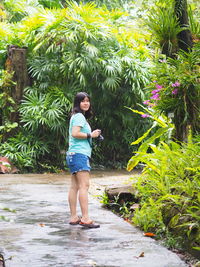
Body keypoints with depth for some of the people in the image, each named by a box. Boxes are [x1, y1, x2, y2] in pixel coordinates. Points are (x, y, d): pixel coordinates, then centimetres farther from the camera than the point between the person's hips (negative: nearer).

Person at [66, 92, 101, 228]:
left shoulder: (77, 116, 23)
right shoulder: (79, 116, -8)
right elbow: (75, 133, -20)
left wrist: (92, 135, 13)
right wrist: (90, 135, -11)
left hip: (73, 155, 11)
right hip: (79, 153, -11)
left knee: (74, 186, 8)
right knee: (84, 185, -15)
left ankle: (74, 217, 9)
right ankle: (85, 218, -21)